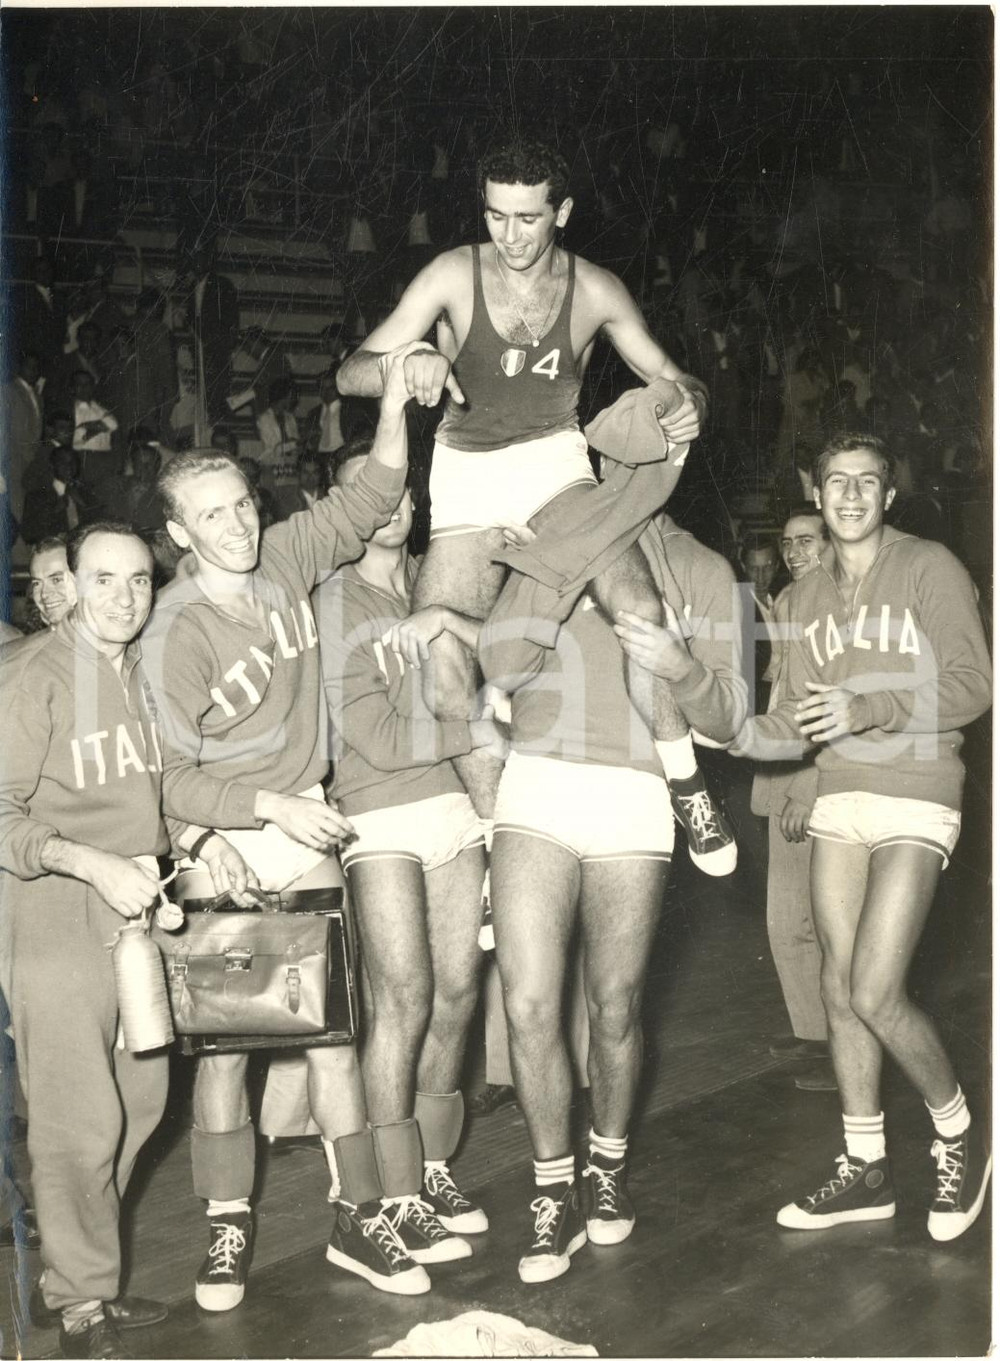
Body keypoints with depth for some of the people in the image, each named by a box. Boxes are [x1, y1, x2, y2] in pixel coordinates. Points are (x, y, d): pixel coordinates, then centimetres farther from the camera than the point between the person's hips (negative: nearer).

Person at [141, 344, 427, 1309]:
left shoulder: (283, 561, -2)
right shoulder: (173, 634, -14)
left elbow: (367, 499, 8)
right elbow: (168, 777, -13)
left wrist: (396, 403, -5)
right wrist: (271, 806, -20)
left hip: (306, 833, 4)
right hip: (221, 846, -4)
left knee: (333, 1026, 7)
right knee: (223, 1039, 4)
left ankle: (354, 1214, 17)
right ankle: (228, 1223, 19)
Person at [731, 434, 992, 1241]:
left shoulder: (930, 569, -3)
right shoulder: (807, 596, 14)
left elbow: (972, 687, -9)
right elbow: (802, 722, 12)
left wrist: (867, 707, -20)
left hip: (916, 802, -6)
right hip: (839, 800, 6)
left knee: (875, 994, -12)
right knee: (840, 990, 7)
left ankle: (960, 1134, 14)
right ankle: (867, 1170, 21)